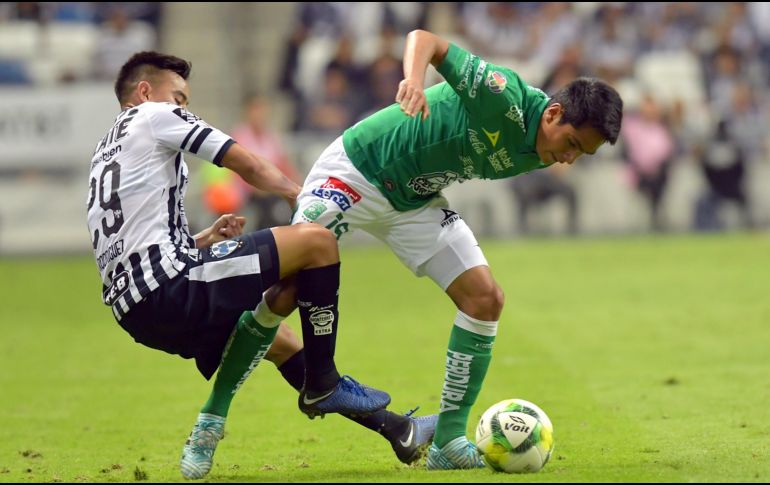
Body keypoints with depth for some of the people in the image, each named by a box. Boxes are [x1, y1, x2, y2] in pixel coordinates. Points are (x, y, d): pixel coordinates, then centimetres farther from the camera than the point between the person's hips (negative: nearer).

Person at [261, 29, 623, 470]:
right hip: (357, 171, -8)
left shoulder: (536, 156, -2)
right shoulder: (505, 97, -26)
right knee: (284, 285, -17)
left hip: (417, 204, 8)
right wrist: (415, 79, -48)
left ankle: (449, 441, 1)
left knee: (485, 300, -5)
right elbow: (425, 39, -29)